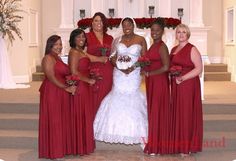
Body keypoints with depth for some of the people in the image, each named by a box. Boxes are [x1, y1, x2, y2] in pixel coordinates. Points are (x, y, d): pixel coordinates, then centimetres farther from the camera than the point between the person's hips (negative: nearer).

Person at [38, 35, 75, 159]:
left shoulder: (58, 58, 17)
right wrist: (66, 88, -17)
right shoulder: (48, 58, -11)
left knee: (62, 120, 12)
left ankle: (61, 148, 21)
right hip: (51, 92, -9)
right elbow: (51, 77, -17)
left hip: (60, 93, 9)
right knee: (53, 121, -2)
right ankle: (52, 151, 6)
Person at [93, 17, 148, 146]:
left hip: (134, 74, -2)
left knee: (132, 97, -4)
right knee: (118, 96, -2)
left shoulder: (141, 40, 2)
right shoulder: (117, 40, 9)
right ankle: (118, 130, 7)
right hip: (119, 73, 2)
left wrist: (133, 67, -14)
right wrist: (120, 67, -13)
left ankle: (135, 131, 6)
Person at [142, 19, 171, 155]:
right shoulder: (153, 46, 14)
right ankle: (154, 144, 21)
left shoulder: (162, 46, -12)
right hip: (151, 83, 9)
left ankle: (158, 147, 7)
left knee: (157, 112, -2)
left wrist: (149, 73, -13)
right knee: (153, 112, 12)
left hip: (159, 82, -9)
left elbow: (165, 67, -18)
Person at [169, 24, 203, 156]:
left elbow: (199, 68, -12)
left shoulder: (192, 49, -6)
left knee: (187, 114, -3)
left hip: (188, 85, -6)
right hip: (176, 86, 6)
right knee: (177, 114, 7)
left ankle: (187, 147, 6)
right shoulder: (174, 49, 15)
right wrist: (172, 72, 3)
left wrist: (183, 78, -19)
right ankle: (178, 144, 16)